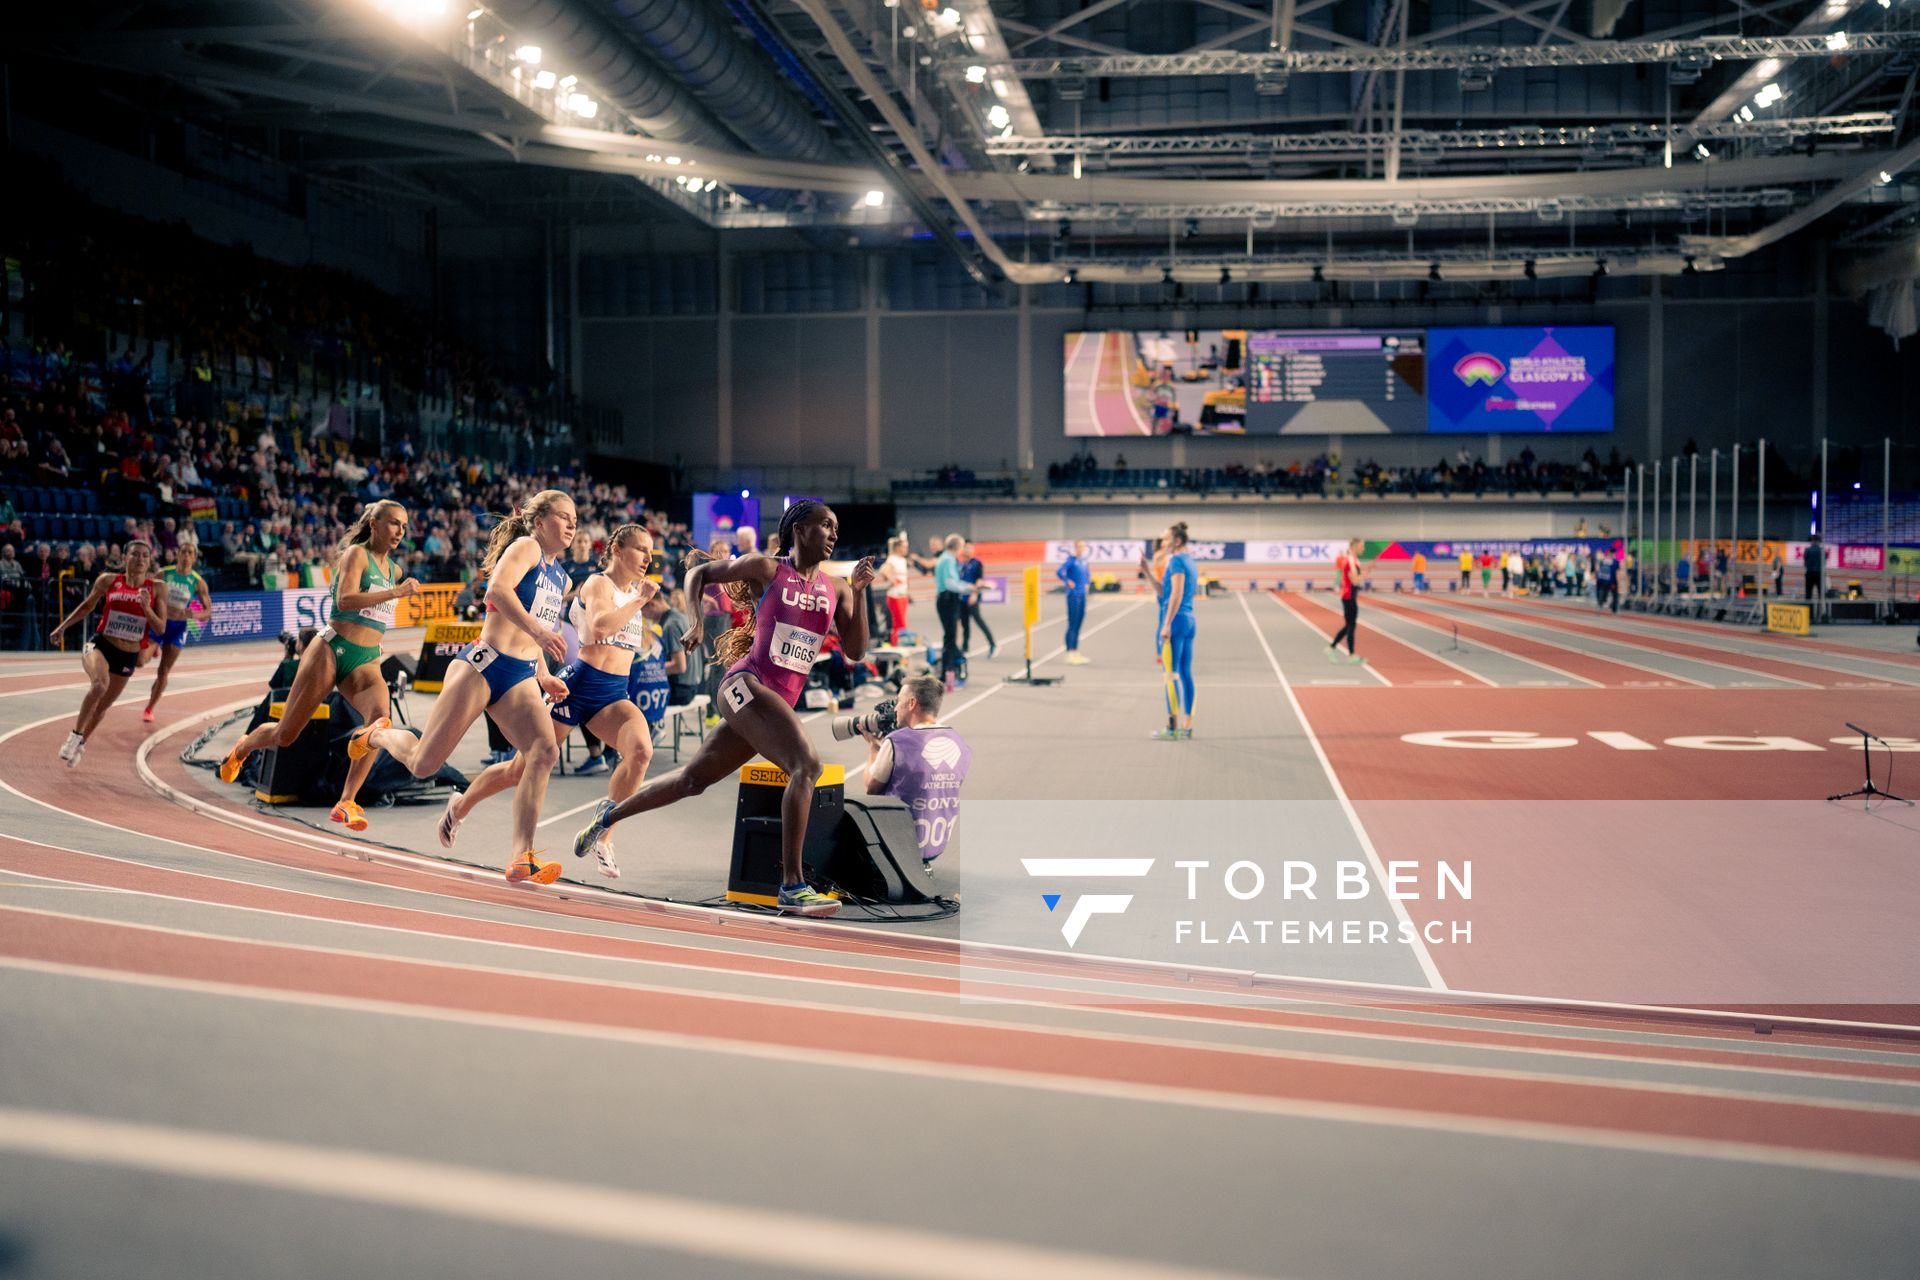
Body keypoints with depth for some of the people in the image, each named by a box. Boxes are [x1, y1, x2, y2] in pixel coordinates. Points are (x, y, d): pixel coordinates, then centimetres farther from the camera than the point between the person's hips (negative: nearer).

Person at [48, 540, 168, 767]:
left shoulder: (156, 589, -3)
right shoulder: (108, 581, -3)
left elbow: (161, 628, -5)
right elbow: (87, 606, 14)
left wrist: (146, 609, -21)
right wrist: (62, 627, 14)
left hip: (128, 656, 2)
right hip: (100, 645, -2)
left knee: (102, 706, 15)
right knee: (99, 685, -33)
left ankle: (80, 743, 41)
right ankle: (75, 734, -15)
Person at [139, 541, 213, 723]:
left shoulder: (198, 583, -4)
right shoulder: (163, 574, -4)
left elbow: (208, 610, -4)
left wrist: (193, 614, -23)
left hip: (177, 627, 0)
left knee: (163, 672, 4)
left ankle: (149, 709, 20)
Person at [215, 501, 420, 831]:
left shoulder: (394, 568, 15)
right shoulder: (356, 553, -6)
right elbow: (345, 599, -25)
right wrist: (395, 593, -29)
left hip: (366, 663, 5)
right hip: (331, 651, -5)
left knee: (380, 718, -28)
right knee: (285, 735, 5)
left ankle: (346, 804, -28)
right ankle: (241, 748, 41)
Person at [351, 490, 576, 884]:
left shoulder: (560, 578, 21)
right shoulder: (526, 547, -2)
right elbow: (498, 590, -23)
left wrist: (544, 677, 16)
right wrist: (537, 628, -34)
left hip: (521, 679, 7)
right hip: (483, 663, -7)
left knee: (545, 752, -21)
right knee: (424, 764, -1)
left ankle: (520, 856, -23)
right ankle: (377, 734, 34)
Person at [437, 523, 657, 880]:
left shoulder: (634, 589, 15)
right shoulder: (598, 583, -7)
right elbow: (600, 625, -27)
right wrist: (639, 600, -21)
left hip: (615, 695, 6)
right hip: (580, 685, -5)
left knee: (641, 749, -27)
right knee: (524, 769, 4)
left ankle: (603, 838, -16)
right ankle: (460, 806, 33)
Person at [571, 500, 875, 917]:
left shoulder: (834, 590, 11)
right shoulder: (765, 568, -2)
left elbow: (855, 652, 4)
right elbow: (699, 573, 11)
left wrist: (859, 592, -4)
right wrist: (696, 624, -2)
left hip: (780, 702, 7)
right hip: (746, 684, -7)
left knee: (692, 780, 17)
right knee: (807, 764, -27)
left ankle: (610, 815, 39)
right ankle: (792, 887, -27)